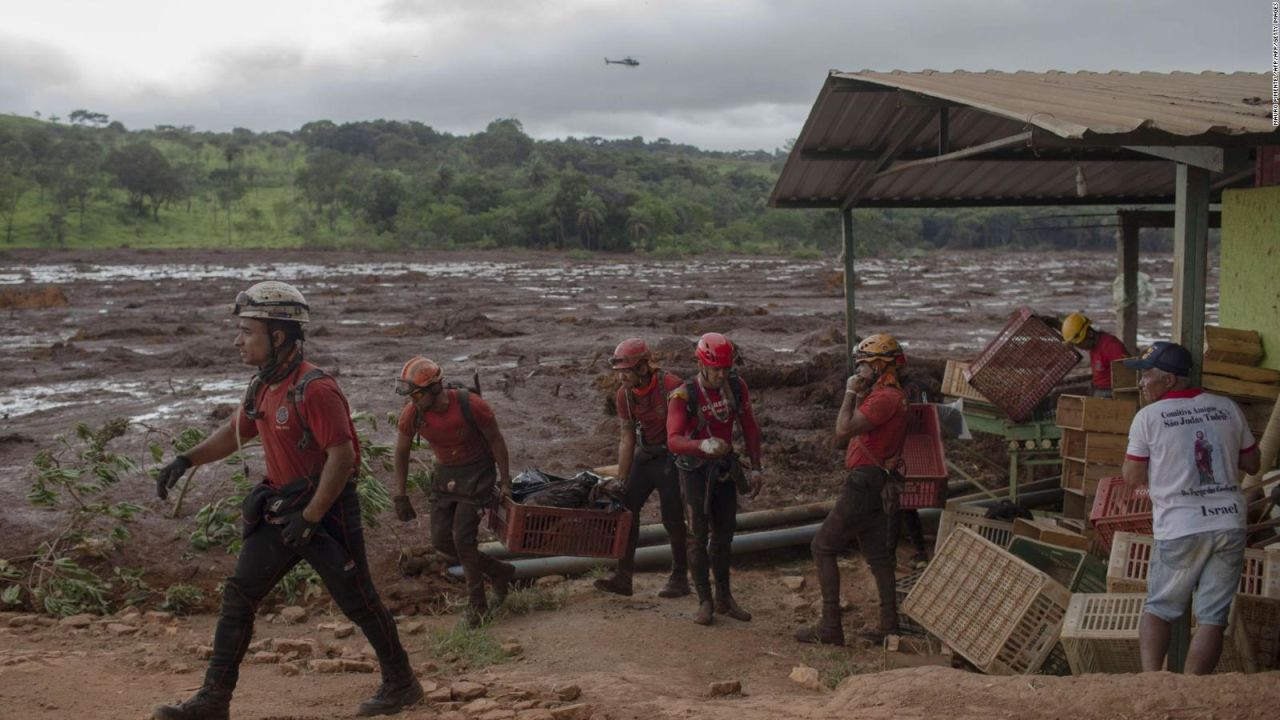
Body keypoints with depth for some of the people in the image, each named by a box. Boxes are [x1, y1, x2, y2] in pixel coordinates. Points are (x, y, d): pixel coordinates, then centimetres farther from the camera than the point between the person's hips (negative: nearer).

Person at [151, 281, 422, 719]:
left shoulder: (315, 389, -22)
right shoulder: (262, 386, 7)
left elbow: (342, 457, -24)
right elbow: (235, 432, 22)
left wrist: (310, 518, -22)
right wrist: (186, 460, 8)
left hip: (327, 508, -8)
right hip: (280, 509, 8)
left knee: (358, 601, 3)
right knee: (238, 596, 3)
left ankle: (401, 685, 21)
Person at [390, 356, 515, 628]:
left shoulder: (471, 405, -27)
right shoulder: (412, 413, -16)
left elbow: (496, 440, -12)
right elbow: (401, 454, -1)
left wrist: (505, 481, -8)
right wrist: (400, 496, -1)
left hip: (477, 472, -5)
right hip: (445, 473, 5)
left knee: (463, 537, -11)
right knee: (441, 540, 1)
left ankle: (477, 604, 6)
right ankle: (499, 571, 21)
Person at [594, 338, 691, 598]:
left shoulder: (671, 386, -24)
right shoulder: (624, 395, -5)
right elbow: (627, 439, 1)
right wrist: (621, 480, 0)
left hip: (672, 456, -6)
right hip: (644, 454, 6)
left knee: (672, 518, -2)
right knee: (626, 508, 0)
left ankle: (679, 579, 14)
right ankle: (623, 576, 6)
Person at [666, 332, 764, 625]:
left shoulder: (736, 386, -8)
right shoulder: (683, 396, -22)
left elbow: (749, 428, 2)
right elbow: (674, 440, -33)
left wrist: (757, 468, 1)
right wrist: (703, 445, -52)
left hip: (725, 467, 5)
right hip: (695, 470, -5)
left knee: (724, 533, 14)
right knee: (699, 537, -3)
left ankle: (724, 598, 27)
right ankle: (705, 602, 8)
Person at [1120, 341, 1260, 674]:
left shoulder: (1148, 417, -5)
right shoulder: (1227, 408, 5)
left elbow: (1132, 479, -1)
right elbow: (1252, 464, 13)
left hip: (1179, 530, -2)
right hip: (1230, 525, 3)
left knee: (1157, 610, 13)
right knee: (1212, 619, 5)